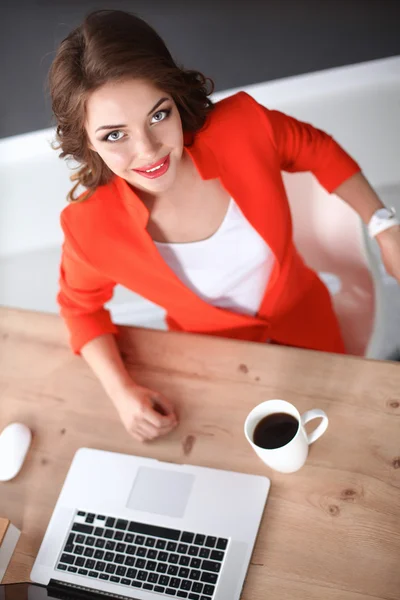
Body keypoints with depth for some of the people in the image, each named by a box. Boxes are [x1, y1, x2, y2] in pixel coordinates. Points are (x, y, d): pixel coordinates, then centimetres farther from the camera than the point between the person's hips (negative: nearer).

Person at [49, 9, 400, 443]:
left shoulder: (241, 126, -32)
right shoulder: (89, 225, -32)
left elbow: (318, 151, -9)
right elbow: (81, 306, -9)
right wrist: (121, 391, -21)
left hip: (303, 322, 2)